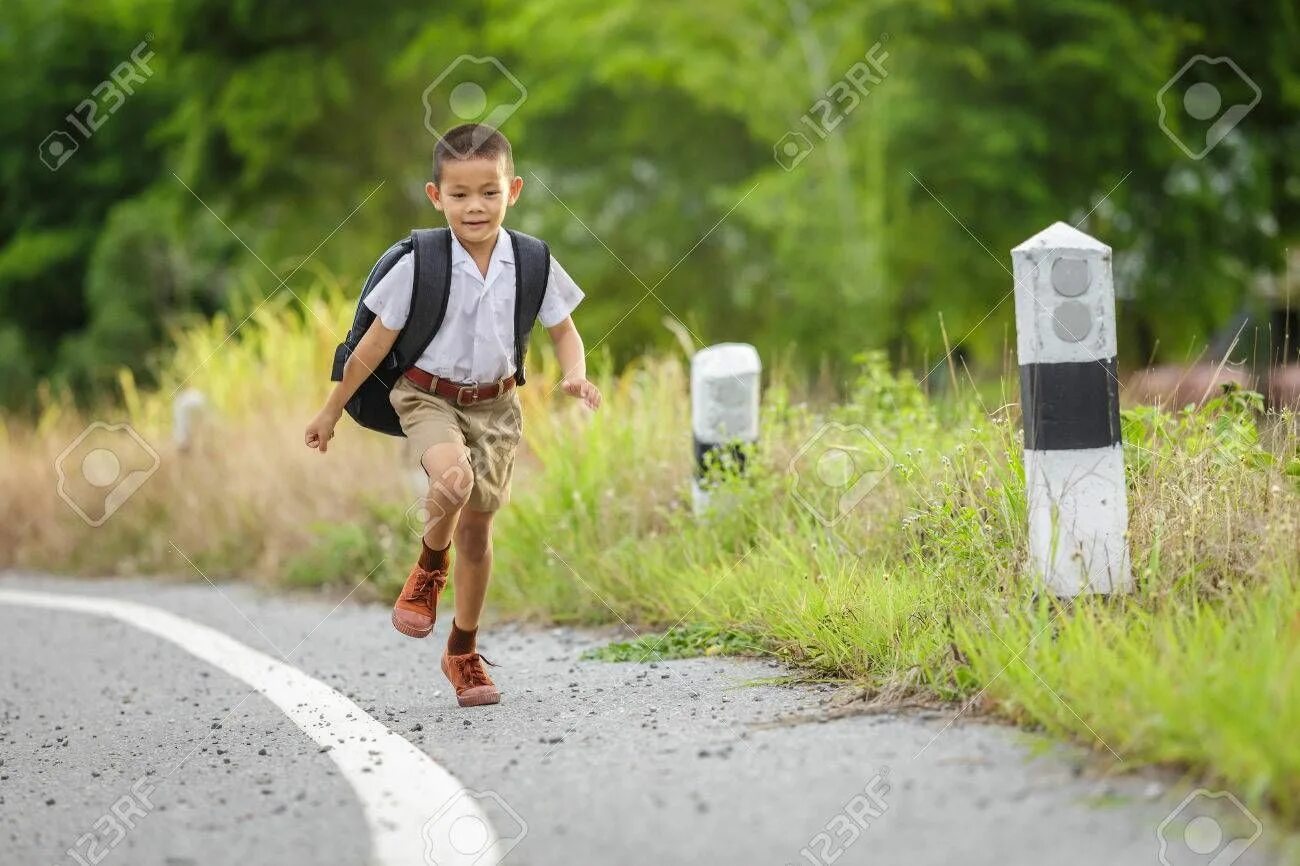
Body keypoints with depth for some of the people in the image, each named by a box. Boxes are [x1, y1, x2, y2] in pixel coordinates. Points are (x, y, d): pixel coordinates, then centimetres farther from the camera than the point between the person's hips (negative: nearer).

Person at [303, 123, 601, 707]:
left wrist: (575, 374, -15)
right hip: (429, 397, -3)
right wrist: (332, 410, -1)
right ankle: (429, 566, -1)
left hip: (495, 405, 3)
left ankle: (463, 653, 28)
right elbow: (375, 344, -6)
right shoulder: (420, 265, -14)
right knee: (454, 479, -34)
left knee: (477, 531, 10)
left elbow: (563, 330, 7)